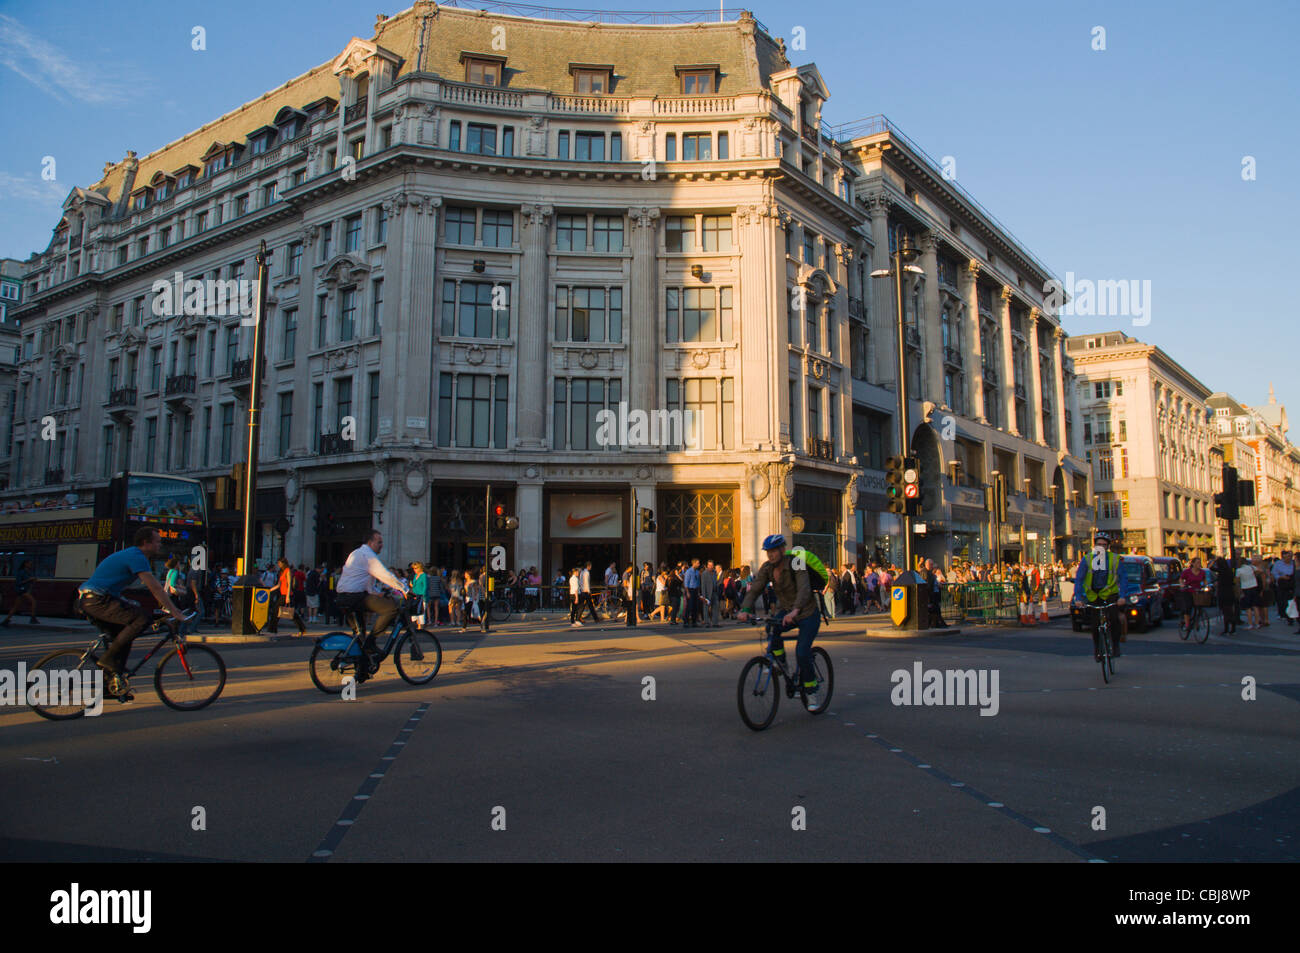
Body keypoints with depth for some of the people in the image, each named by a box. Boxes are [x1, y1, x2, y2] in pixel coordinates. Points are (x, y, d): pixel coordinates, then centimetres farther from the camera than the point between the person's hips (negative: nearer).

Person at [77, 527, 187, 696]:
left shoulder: (133, 555, 20)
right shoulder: (136, 557, -13)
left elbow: (153, 588, 25)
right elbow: (155, 588, -20)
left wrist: (172, 607, 23)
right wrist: (174, 612, -21)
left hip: (90, 600, 11)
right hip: (96, 600, -11)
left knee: (125, 631, 16)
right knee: (141, 618, -21)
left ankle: (115, 678, 16)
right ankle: (108, 660, -14)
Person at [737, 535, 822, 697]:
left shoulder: (796, 565, -24)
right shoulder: (767, 568, -8)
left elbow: (804, 589, -39)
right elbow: (755, 590, -14)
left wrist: (795, 611, -56)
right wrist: (745, 610, -33)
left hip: (807, 614, -5)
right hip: (786, 611, 5)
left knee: (802, 653, -16)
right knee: (772, 629, -26)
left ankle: (811, 690, 6)